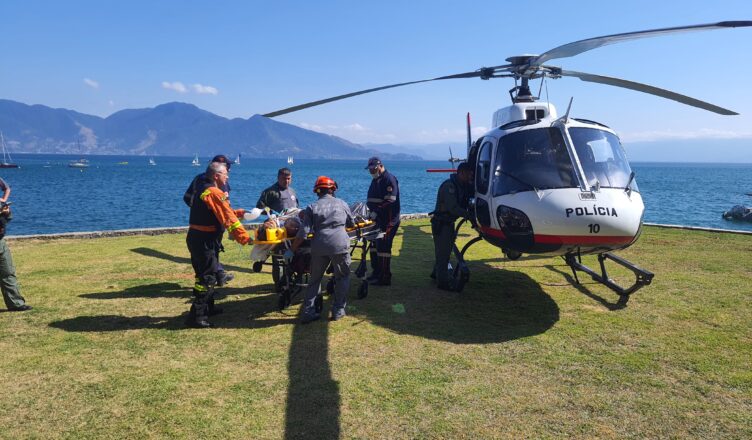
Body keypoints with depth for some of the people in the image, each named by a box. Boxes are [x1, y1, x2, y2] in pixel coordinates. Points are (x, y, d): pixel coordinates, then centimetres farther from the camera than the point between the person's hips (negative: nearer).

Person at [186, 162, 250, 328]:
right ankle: (197, 316, -3)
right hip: (204, 242, -11)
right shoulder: (215, 194, -17)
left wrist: (240, 212, 13)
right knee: (208, 277, -6)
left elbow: (222, 213, 20)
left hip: (196, 238, 11)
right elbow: (228, 219, -21)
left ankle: (208, 308, 33)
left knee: (205, 274, 20)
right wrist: (244, 238, -19)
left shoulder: (203, 191, 14)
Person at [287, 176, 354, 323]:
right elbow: (351, 223, 28)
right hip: (340, 245, 0)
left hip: (319, 247, 1)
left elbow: (304, 232, 1)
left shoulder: (312, 207, 10)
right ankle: (338, 311, 16)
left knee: (315, 279, 16)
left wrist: (291, 250, 6)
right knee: (342, 278, 19)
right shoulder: (341, 203, 14)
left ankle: (308, 313, 14)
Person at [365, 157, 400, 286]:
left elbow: (390, 201, -21)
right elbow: (371, 200, 24)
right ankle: (376, 273, 26)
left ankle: (385, 278, -4)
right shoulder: (375, 180, 18)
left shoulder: (389, 179, -12)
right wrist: (370, 210, 7)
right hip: (377, 220, 10)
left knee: (383, 247, -9)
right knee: (374, 245, 15)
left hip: (388, 221, -10)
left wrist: (376, 212, -22)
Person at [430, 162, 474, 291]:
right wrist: (469, 215, -24)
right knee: (443, 251, -4)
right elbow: (453, 208, -28)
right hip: (441, 223, -10)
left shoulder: (461, 186, 9)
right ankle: (443, 281, 2)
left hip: (449, 222, 10)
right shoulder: (449, 186, -22)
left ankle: (437, 273, 36)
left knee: (445, 250, 20)